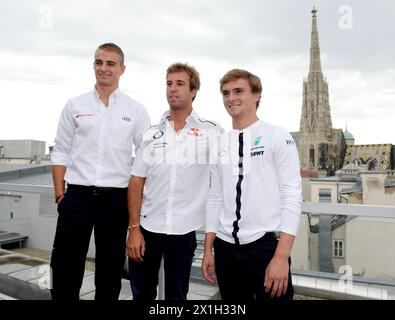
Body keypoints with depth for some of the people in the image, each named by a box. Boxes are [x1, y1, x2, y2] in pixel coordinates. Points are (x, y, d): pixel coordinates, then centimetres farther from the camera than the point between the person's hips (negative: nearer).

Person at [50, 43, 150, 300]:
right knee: (65, 271, 7)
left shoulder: (136, 110, 3)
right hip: (77, 197, 1)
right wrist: (60, 195, 1)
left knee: (110, 274, 13)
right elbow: (61, 153, 8)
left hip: (116, 199, 0)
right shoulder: (75, 105, 7)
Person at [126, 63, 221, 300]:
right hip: (147, 228, 2)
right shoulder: (151, 134, 3)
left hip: (184, 231, -2)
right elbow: (136, 183, 3)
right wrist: (133, 228, -2)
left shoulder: (212, 132, -4)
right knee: (142, 293, 16)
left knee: (176, 294, 15)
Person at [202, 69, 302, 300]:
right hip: (225, 248, 5)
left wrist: (282, 256, -15)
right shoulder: (220, 144, 9)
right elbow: (215, 198, 11)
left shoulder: (278, 136, -5)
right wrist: (208, 250, 10)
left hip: (266, 245, -4)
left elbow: (292, 197, -9)